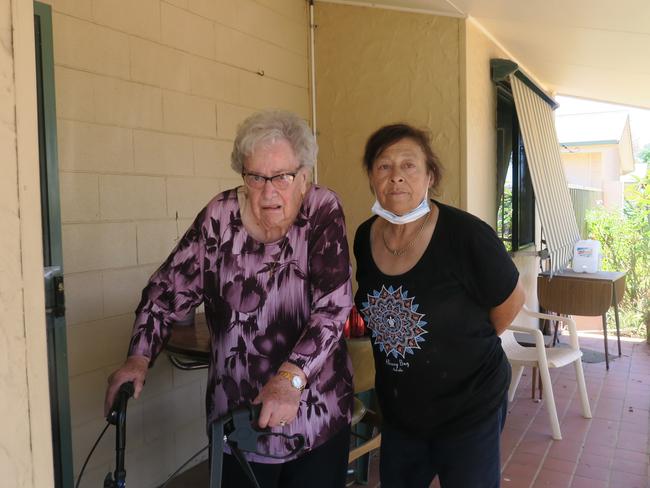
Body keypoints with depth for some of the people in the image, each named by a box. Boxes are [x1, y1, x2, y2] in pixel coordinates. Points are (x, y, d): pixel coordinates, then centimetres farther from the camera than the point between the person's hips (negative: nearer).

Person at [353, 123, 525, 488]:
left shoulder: (466, 235, -23)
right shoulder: (366, 237, -5)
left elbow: (511, 300, -8)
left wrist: (468, 346, 0)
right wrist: (356, 320, -1)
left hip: (469, 412, -5)